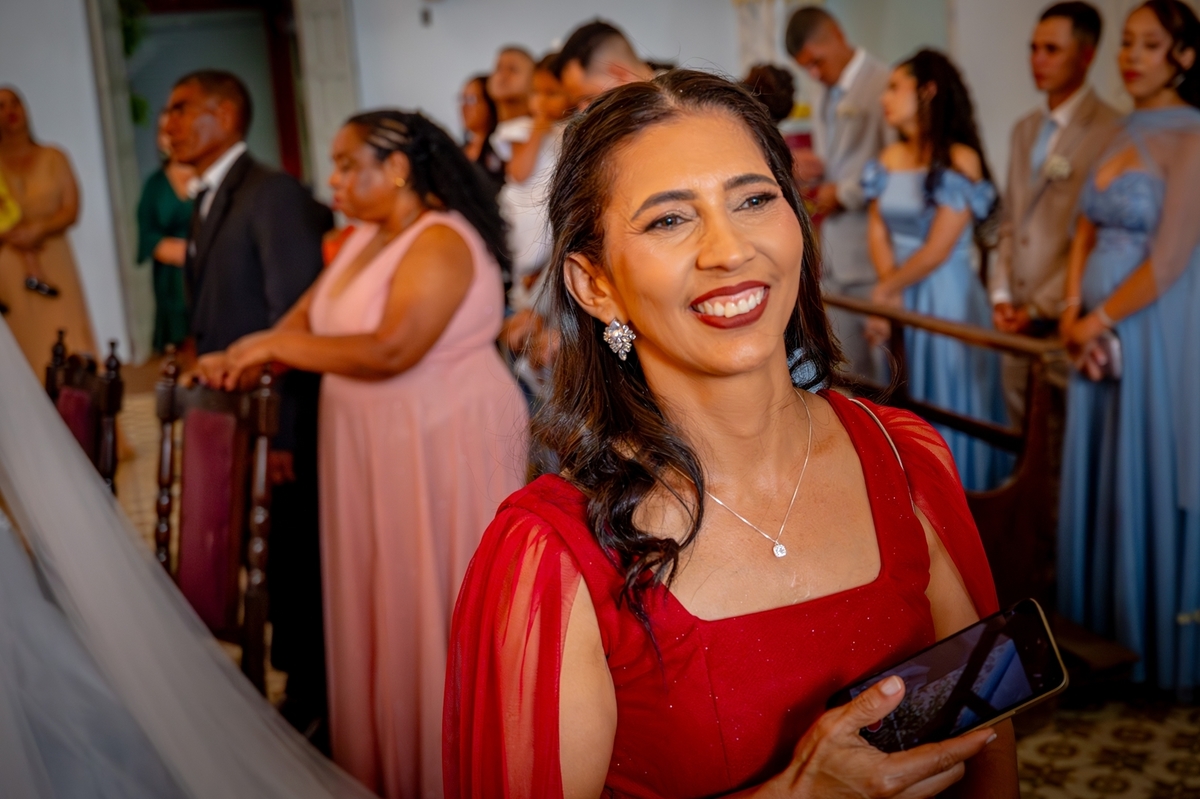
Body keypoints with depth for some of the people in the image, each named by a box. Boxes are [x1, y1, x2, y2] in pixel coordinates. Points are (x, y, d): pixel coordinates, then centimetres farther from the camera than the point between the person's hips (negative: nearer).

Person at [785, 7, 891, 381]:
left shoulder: (884, 84, -11)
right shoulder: (827, 94, 16)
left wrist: (842, 193, -10)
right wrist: (809, 168, 3)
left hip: (872, 253, -8)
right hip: (832, 255, 8)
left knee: (879, 369, 0)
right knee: (843, 370, 10)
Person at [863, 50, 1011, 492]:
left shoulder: (960, 161, -13)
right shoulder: (890, 158, 7)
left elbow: (937, 250, -16)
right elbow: (877, 231, 2)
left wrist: (885, 290, -6)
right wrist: (890, 294, -13)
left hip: (946, 300, -6)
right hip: (898, 300, 6)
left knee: (947, 404, 4)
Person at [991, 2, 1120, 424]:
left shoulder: (1109, 131, -11)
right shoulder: (1025, 129, 15)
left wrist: (1040, 307, -12)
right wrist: (1001, 294, 7)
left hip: (1063, 316, -6)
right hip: (1017, 318, 7)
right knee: (1022, 431, 11)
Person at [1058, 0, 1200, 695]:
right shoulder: (1122, 135, 13)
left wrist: (1097, 320, -9)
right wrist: (1074, 316, -3)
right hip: (1101, 339, 7)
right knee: (1100, 486, 12)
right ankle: (1106, 636, 26)